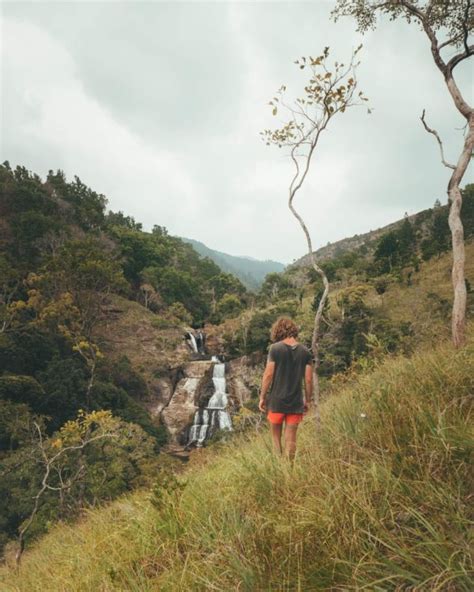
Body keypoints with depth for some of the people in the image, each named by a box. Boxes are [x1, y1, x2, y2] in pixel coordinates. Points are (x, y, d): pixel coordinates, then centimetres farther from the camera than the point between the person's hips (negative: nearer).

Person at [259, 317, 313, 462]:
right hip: (296, 402, 2)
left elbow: (268, 375, -10)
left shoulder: (275, 348, -8)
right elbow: (308, 379, 0)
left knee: (276, 436, 14)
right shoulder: (305, 351, 1)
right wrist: (308, 400, 11)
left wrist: (262, 397, -1)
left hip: (276, 401, -2)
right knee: (291, 438, 10)